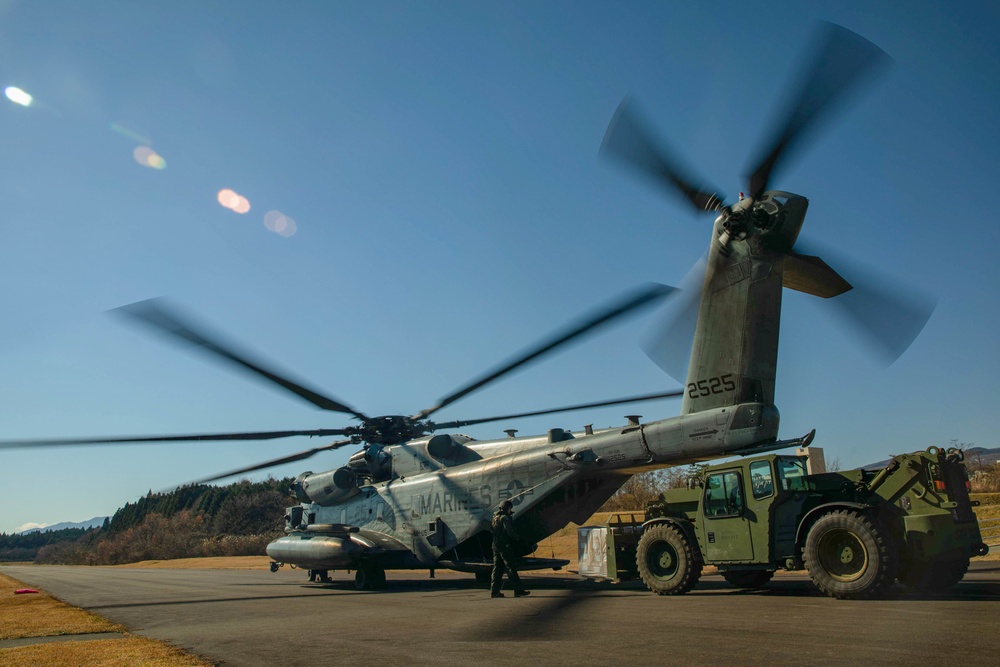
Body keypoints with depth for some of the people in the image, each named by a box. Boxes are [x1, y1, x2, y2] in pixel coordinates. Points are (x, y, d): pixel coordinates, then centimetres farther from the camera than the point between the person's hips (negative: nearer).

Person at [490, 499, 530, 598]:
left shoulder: (495, 517, 16)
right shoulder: (504, 518, -12)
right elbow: (510, 532, -18)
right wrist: (517, 538, 1)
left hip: (496, 546, 9)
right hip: (504, 546, -9)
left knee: (497, 568, 11)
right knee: (511, 568, -5)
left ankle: (494, 591, 10)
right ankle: (518, 590, -4)